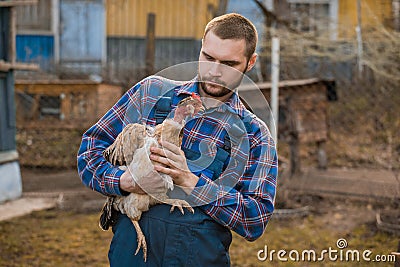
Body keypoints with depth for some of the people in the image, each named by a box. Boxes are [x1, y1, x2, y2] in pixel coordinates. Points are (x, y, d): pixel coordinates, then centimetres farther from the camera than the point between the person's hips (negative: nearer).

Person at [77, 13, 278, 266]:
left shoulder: (255, 135, 5)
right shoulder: (151, 91, 10)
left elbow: (256, 221, -4)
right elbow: (91, 145, 8)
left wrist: (188, 181, -15)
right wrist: (126, 181, -13)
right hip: (132, 245, 1)